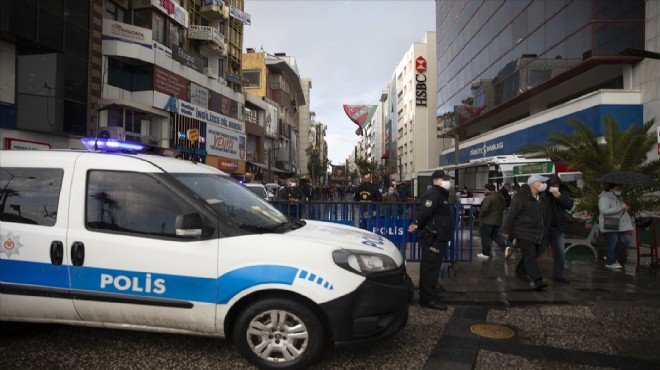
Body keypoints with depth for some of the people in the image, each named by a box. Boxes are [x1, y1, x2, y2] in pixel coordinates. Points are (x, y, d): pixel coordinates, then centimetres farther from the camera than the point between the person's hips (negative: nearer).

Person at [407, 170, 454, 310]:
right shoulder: (433, 194, -13)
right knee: (430, 268, -8)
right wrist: (418, 225, -18)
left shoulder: (440, 195, 22)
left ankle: (426, 296, 25)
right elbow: (424, 212, -25)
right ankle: (427, 299, -4)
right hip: (432, 237, -11)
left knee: (430, 267, 15)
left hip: (438, 237, 11)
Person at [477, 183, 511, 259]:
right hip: (498, 221, 9)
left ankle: (485, 253, 11)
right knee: (495, 236, 19)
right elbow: (502, 208, 16)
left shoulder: (489, 198, -19)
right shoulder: (500, 197, 10)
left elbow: (484, 209, -26)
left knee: (485, 237, 4)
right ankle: (505, 248, 2)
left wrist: (480, 216, -9)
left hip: (488, 221, -9)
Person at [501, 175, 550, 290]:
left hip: (536, 233, 9)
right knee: (530, 255, -15)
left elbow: (544, 215, 19)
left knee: (533, 254, 15)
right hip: (524, 233, -8)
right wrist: (506, 231, -13)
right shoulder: (521, 198, -15)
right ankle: (536, 281, -20)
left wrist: (544, 231, 18)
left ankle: (520, 272, 34)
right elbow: (511, 214, -15)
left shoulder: (540, 198, 11)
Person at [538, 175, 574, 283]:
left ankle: (558, 275, 21)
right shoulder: (542, 193, -15)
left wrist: (559, 197, -20)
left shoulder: (562, 193, 2)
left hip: (558, 228, 5)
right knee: (536, 251, 6)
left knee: (560, 253, 9)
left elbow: (570, 205, -8)